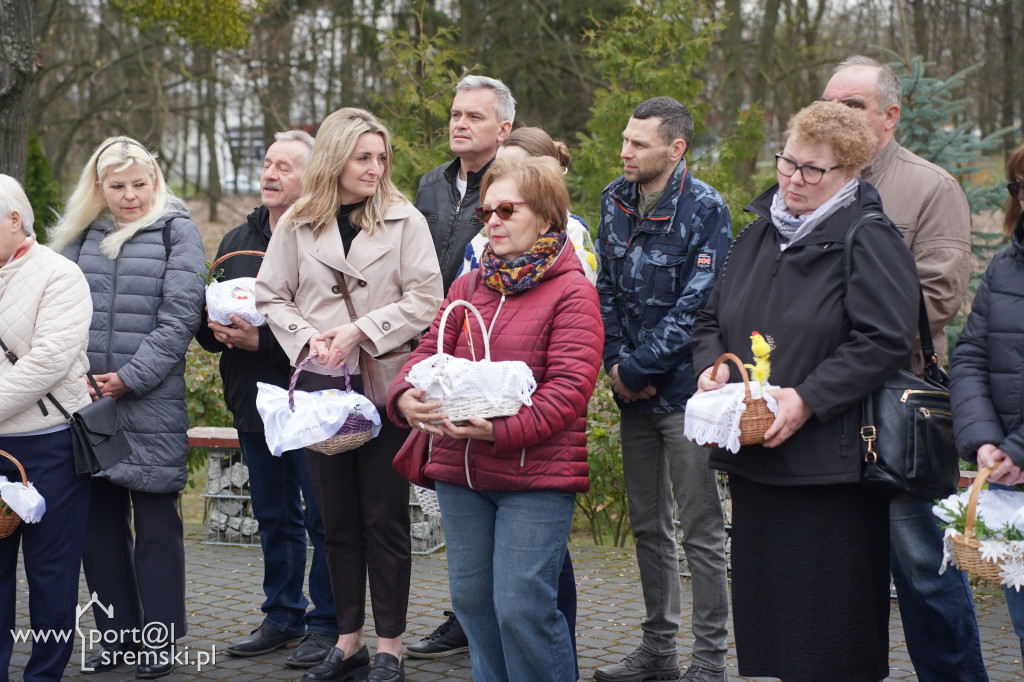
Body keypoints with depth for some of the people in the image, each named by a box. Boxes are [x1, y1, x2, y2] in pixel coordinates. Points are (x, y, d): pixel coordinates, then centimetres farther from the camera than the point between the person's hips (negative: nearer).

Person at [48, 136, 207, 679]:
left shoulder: (176, 231, 3)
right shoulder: (79, 236, 14)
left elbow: (180, 315, -5)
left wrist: (130, 377, -11)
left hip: (151, 403, -4)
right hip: (86, 399, 4)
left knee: (156, 521, 0)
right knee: (99, 519, 7)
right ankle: (117, 634, 17)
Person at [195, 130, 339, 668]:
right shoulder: (236, 240, 15)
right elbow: (207, 320, 19)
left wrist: (264, 341, -22)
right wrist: (215, 328, -3)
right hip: (254, 402, 8)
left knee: (322, 518, 0)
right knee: (274, 518, 17)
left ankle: (327, 624, 10)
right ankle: (283, 617, 28)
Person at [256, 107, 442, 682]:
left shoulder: (405, 220, -2)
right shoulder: (298, 225, 5)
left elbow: (424, 300, -5)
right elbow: (272, 296, 9)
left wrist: (361, 331, -13)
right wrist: (307, 338, -8)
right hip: (320, 384, 3)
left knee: (386, 517, 2)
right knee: (338, 519, 10)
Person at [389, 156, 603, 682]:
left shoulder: (572, 292, -5)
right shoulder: (467, 286, 15)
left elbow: (568, 388, -14)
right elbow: (430, 351, 10)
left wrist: (501, 431, -26)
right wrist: (405, 397, -13)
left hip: (536, 477, -6)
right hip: (459, 471, 7)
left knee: (522, 608, -8)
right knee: (472, 598, 12)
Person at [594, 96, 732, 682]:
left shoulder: (706, 209, -11)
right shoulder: (616, 200, 8)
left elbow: (695, 306, -16)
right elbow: (607, 288, 11)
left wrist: (636, 369, -14)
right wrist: (615, 362, -2)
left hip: (684, 388, -7)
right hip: (633, 392, 7)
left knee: (703, 533, -1)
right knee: (648, 525, 15)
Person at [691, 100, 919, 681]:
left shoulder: (868, 242, -8)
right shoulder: (759, 235, 15)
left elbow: (885, 341, -17)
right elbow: (711, 318, 22)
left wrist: (807, 399, -22)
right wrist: (713, 363, 1)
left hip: (829, 466, -7)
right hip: (753, 462, 7)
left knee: (834, 632, -1)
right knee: (763, 605, 13)